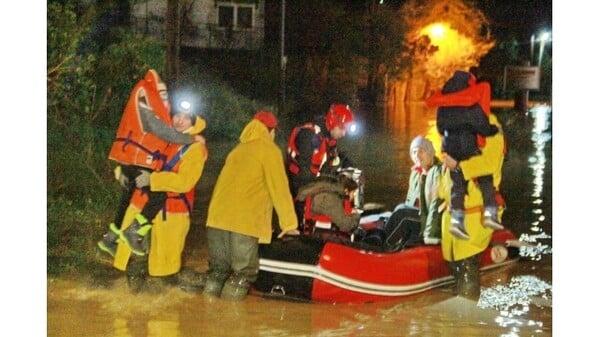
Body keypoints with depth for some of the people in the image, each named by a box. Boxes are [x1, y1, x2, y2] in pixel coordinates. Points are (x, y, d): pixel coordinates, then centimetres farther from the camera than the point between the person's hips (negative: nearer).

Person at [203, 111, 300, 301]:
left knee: (218, 270, 14)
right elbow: (279, 188, -3)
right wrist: (289, 223, 1)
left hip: (217, 217, 7)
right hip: (243, 221, -7)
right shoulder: (269, 150, 2)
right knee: (243, 273, -1)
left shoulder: (239, 149, 25)